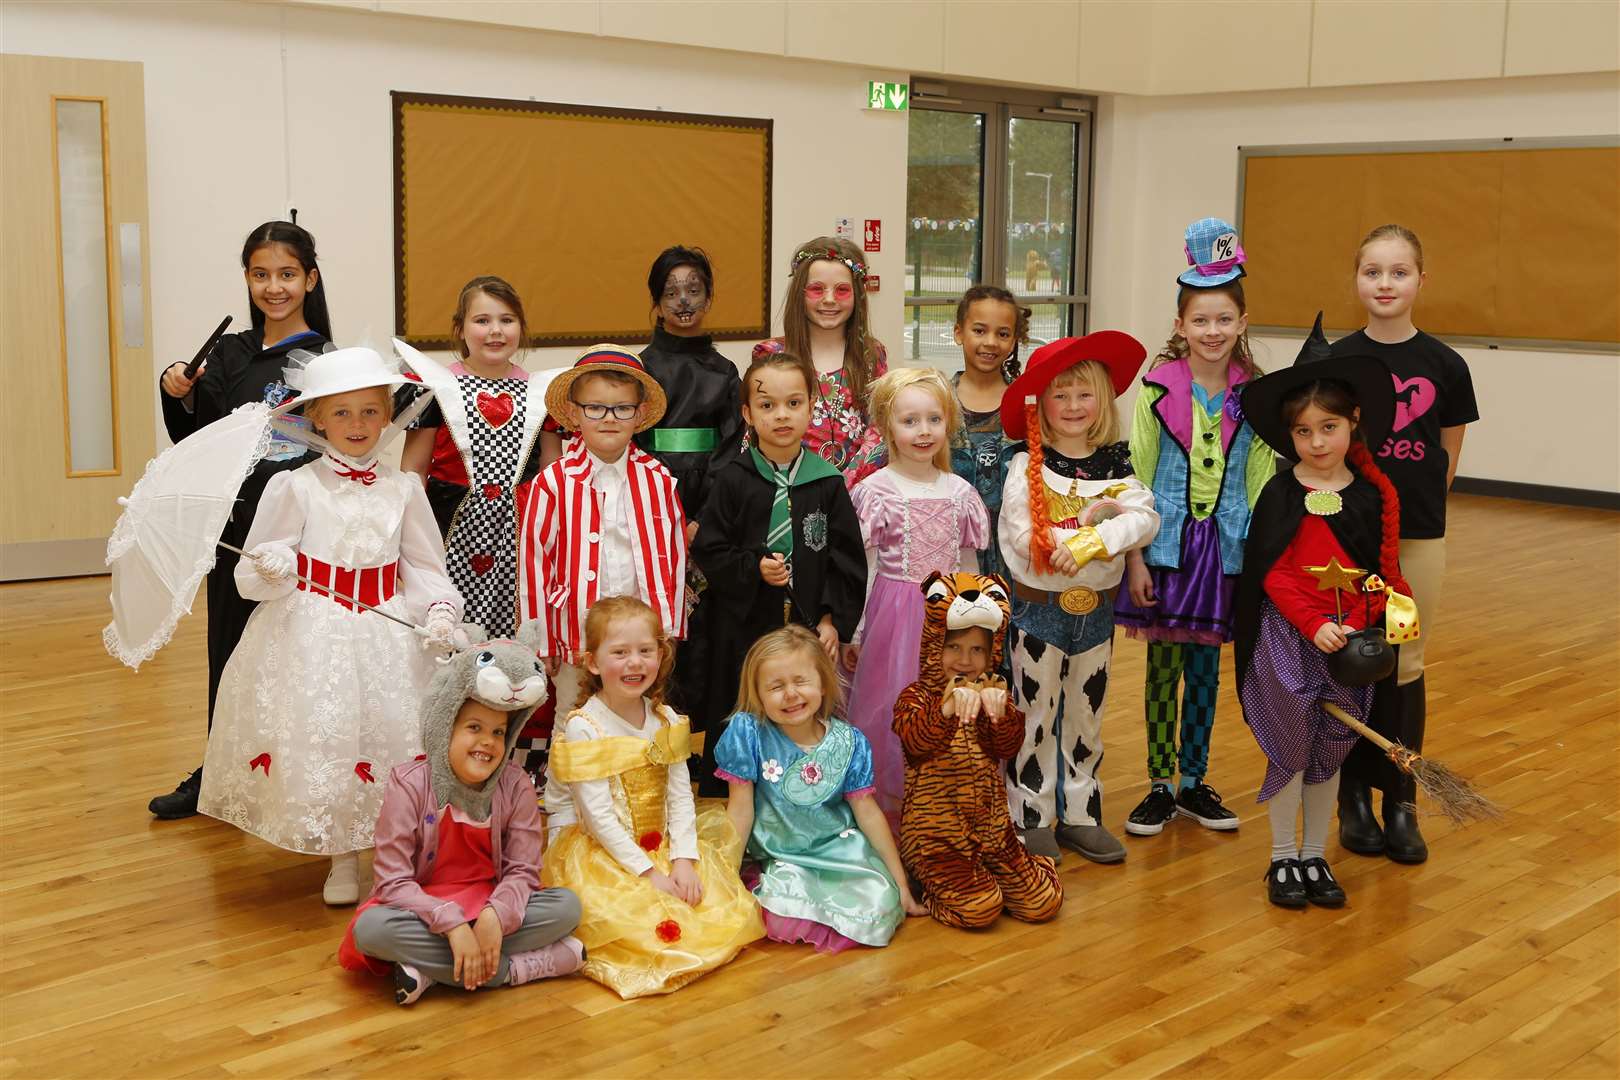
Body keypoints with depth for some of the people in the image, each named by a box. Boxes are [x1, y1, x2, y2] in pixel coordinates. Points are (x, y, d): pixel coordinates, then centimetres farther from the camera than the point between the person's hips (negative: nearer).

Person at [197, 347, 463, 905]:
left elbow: (426, 566, 9)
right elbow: (253, 573, -1)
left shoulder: (403, 489, 5)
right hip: (313, 636, -2)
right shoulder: (294, 486, -2)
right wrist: (273, 571, -24)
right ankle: (342, 861, 17)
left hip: (388, 637, 2)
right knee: (322, 739, -3)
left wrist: (441, 610, -9)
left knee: (392, 734, -1)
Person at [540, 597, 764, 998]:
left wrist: (682, 859, -14)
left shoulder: (666, 719, 2)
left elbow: (680, 797, 0)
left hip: (661, 846, 6)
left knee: (725, 906, -5)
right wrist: (648, 873, -20)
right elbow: (598, 816, -17)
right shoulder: (582, 728, -16)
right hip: (599, 853, -6)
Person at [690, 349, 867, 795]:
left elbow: (848, 558, 4)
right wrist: (754, 569, -15)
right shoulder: (731, 480, -2)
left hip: (813, 628, 1)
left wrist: (834, 620, -2)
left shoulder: (827, 482, 2)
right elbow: (709, 552, -1)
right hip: (746, 629, -1)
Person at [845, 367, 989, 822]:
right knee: (894, 712, 0)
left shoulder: (960, 491, 5)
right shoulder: (876, 490, -6)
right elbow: (864, 570, -3)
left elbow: (969, 569, 13)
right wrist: (854, 633, -2)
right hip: (896, 615, -4)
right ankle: (890, 812, 14)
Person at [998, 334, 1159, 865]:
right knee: (1036, 716, 4)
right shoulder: (1027, 465, -8)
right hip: (1039, 607, -4)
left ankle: (1080, 815, 26)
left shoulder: (1115, 466, 2)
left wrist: (1087, 543, -29)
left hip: (1096, 608, 4)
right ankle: (1031, 820, 14)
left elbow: (1146, 518, -15)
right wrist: (1090, 523, -20)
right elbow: (1019, 535, -20)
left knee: (1086, 717, 14)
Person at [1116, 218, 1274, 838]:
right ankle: (1159, 786, 18)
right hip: (1167, 543, -2)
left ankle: (1194, 783, 24)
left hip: (1226, 546, 2)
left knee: (1205, 668, 11)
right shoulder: (1158, 388, -6)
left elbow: (1261, 478, 4)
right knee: (1164, 667, 5)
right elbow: (1136, 477, -5)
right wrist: (1134, 557, -9)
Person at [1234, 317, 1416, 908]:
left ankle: (1315, 855, 26)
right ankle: (1283, 858, 18)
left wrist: (1355, 630, -9)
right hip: (1288, 637, -3)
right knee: (1290, 747, 4)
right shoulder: (1280, 494, -6)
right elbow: (1271, 575, -8)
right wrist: (1315, 627, -17)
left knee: (1330, 751, 11)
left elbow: (1383, 572, 3)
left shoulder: (1374, 496, 1)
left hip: (1351, 639, 3)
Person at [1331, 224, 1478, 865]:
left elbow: (1448, 457, 7)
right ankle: (1354, 798, 19)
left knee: (1406, 667, 8)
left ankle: (1401, 803, 18)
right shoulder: (1335, 362, -5)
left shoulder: (1444, 365, -3)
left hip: (1418, 536, 1)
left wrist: (1414, 504, 10)